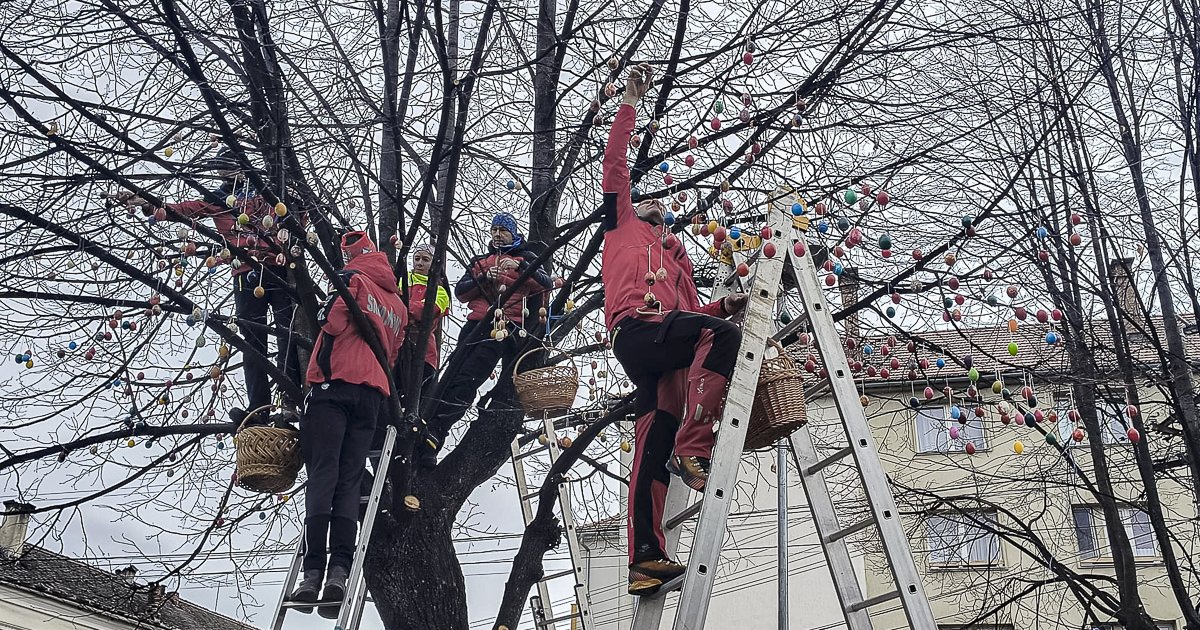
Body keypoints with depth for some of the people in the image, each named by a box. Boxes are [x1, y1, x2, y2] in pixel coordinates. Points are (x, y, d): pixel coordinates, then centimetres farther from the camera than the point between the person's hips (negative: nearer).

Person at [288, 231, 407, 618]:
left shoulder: (354, 279, 7)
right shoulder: (399, 306, 27)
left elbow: (334, 322, -6)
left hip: (335, 384, -5)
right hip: (374, 393, 5)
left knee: (323, 476, -11)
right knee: (350, 483, 0)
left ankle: (314, 569, -21)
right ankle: (340, 569, -17)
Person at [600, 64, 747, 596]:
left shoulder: (678, 260, 41)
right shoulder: (622, 226, 28)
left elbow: (691, 314, 28)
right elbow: (615, 164, 19)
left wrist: (724, 306, 10)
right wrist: (630, 102, 17)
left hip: (665, 352, 6)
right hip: (637, 328, -6)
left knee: (654, 447, -5)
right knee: (724, 335, -29)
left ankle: (645, 561, -12)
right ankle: (692, 448, -35)